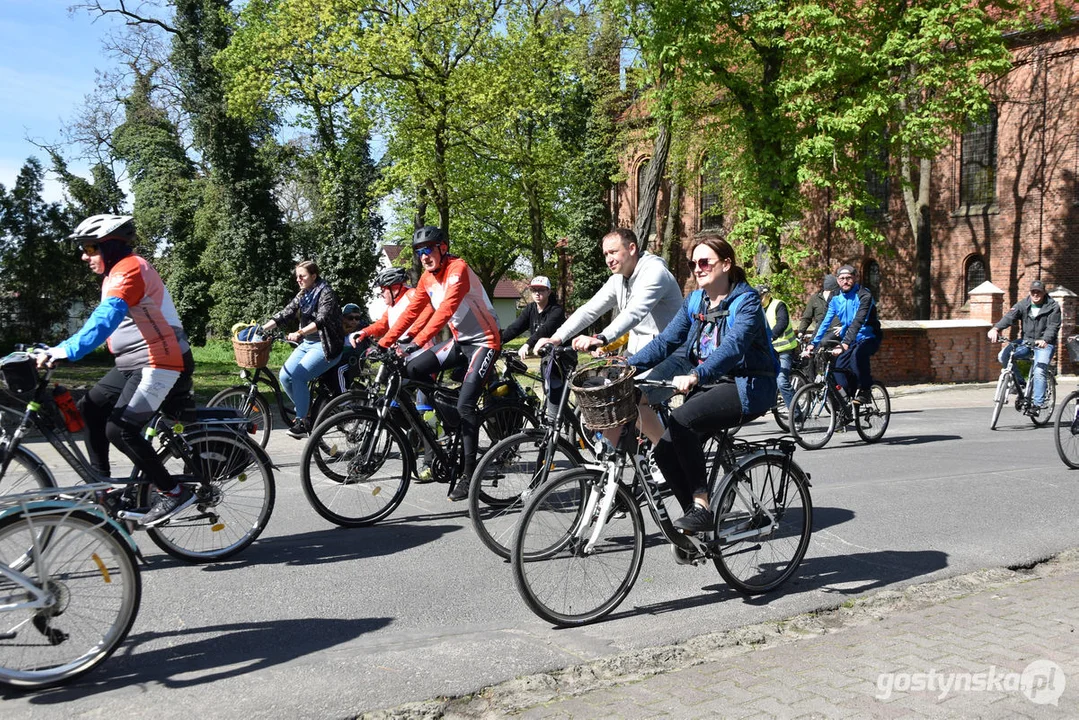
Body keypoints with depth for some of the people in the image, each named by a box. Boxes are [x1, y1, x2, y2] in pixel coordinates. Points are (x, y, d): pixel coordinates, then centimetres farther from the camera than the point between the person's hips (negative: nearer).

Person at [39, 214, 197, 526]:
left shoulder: (130, 269, -16)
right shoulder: (117, 273, 17)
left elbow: (107, 316, -32)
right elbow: (104, 318, 21)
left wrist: (69, 350, -41)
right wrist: (62, 348, 15)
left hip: (161, 363, -10)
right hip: (134, 363, 10)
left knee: (120, 429, -16)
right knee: (90, 409, 7)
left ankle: (174, 491, -6)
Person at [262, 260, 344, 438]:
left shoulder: (326, 294, -10)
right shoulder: (302, 296, 13)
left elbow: (321, 320, -25)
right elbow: (285, 314, 5)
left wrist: (299, 333, -38)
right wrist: (262, 328, -8)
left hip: (326, 346, -8)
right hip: (307, 344, 8)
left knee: (298, 376, -24)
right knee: (284, 376, -9)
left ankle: (302, 421, -14)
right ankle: (305, 410, 10)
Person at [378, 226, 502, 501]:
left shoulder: (458, 269, -21)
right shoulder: (427, 278, 5)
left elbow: (446, 309, -33)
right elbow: (411, 312, 4)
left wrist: (418, 342, -42)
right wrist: (384, 342, -5)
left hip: (484, 341, -8)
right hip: (459, 341, 8)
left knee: (465, 405, -19)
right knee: (412, 369, -7)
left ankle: (468, 474, -11)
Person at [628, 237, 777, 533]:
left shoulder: (746, 301, -11)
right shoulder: (695, 301, 9)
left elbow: (733, 346, -29)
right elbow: (665, 341, 2)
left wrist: (695, 376, -45)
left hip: (747, 388, -7)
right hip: (712, 387, 7)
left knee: (680, 419, -30)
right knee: (665, 450, -9)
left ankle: (702, 506, -21)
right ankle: (698, 517, 6)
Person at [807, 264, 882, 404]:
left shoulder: (864, 295, -17)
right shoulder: (835, 299, 1)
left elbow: (858, 321, -30)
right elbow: (825, 322, -2)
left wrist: (845, 343, -42)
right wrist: (813, 343, -14)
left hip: (869, 338, -6)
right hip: (851, 341, 6)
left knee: (857, 354, -37)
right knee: (839, 368, -13)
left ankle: (864, 391, -23)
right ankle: (852, 396, 7)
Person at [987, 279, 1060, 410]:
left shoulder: (1053, 306, -4)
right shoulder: (1023, 305, 2)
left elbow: (1053, 327, -16)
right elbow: (1009, 317, -13)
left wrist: (1044, 340, -37)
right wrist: (995, 329, -34)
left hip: (1045, 344, -4)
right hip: (1026, 342, 4)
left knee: (1039, 371, -22)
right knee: (1003, 356, -18)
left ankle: (1038, 403, -12)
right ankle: (1020, 383, -2)